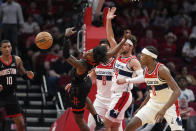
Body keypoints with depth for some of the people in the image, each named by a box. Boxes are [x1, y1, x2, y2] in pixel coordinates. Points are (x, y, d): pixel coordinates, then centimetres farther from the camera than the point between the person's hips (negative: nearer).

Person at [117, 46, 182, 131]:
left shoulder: (161, 70, -23)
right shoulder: (146, 70, 1)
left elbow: (177, 91, -30)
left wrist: (163, 109, -40)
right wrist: (141, 107, 19)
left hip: (169, 104, -7)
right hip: (153, 104, 7)